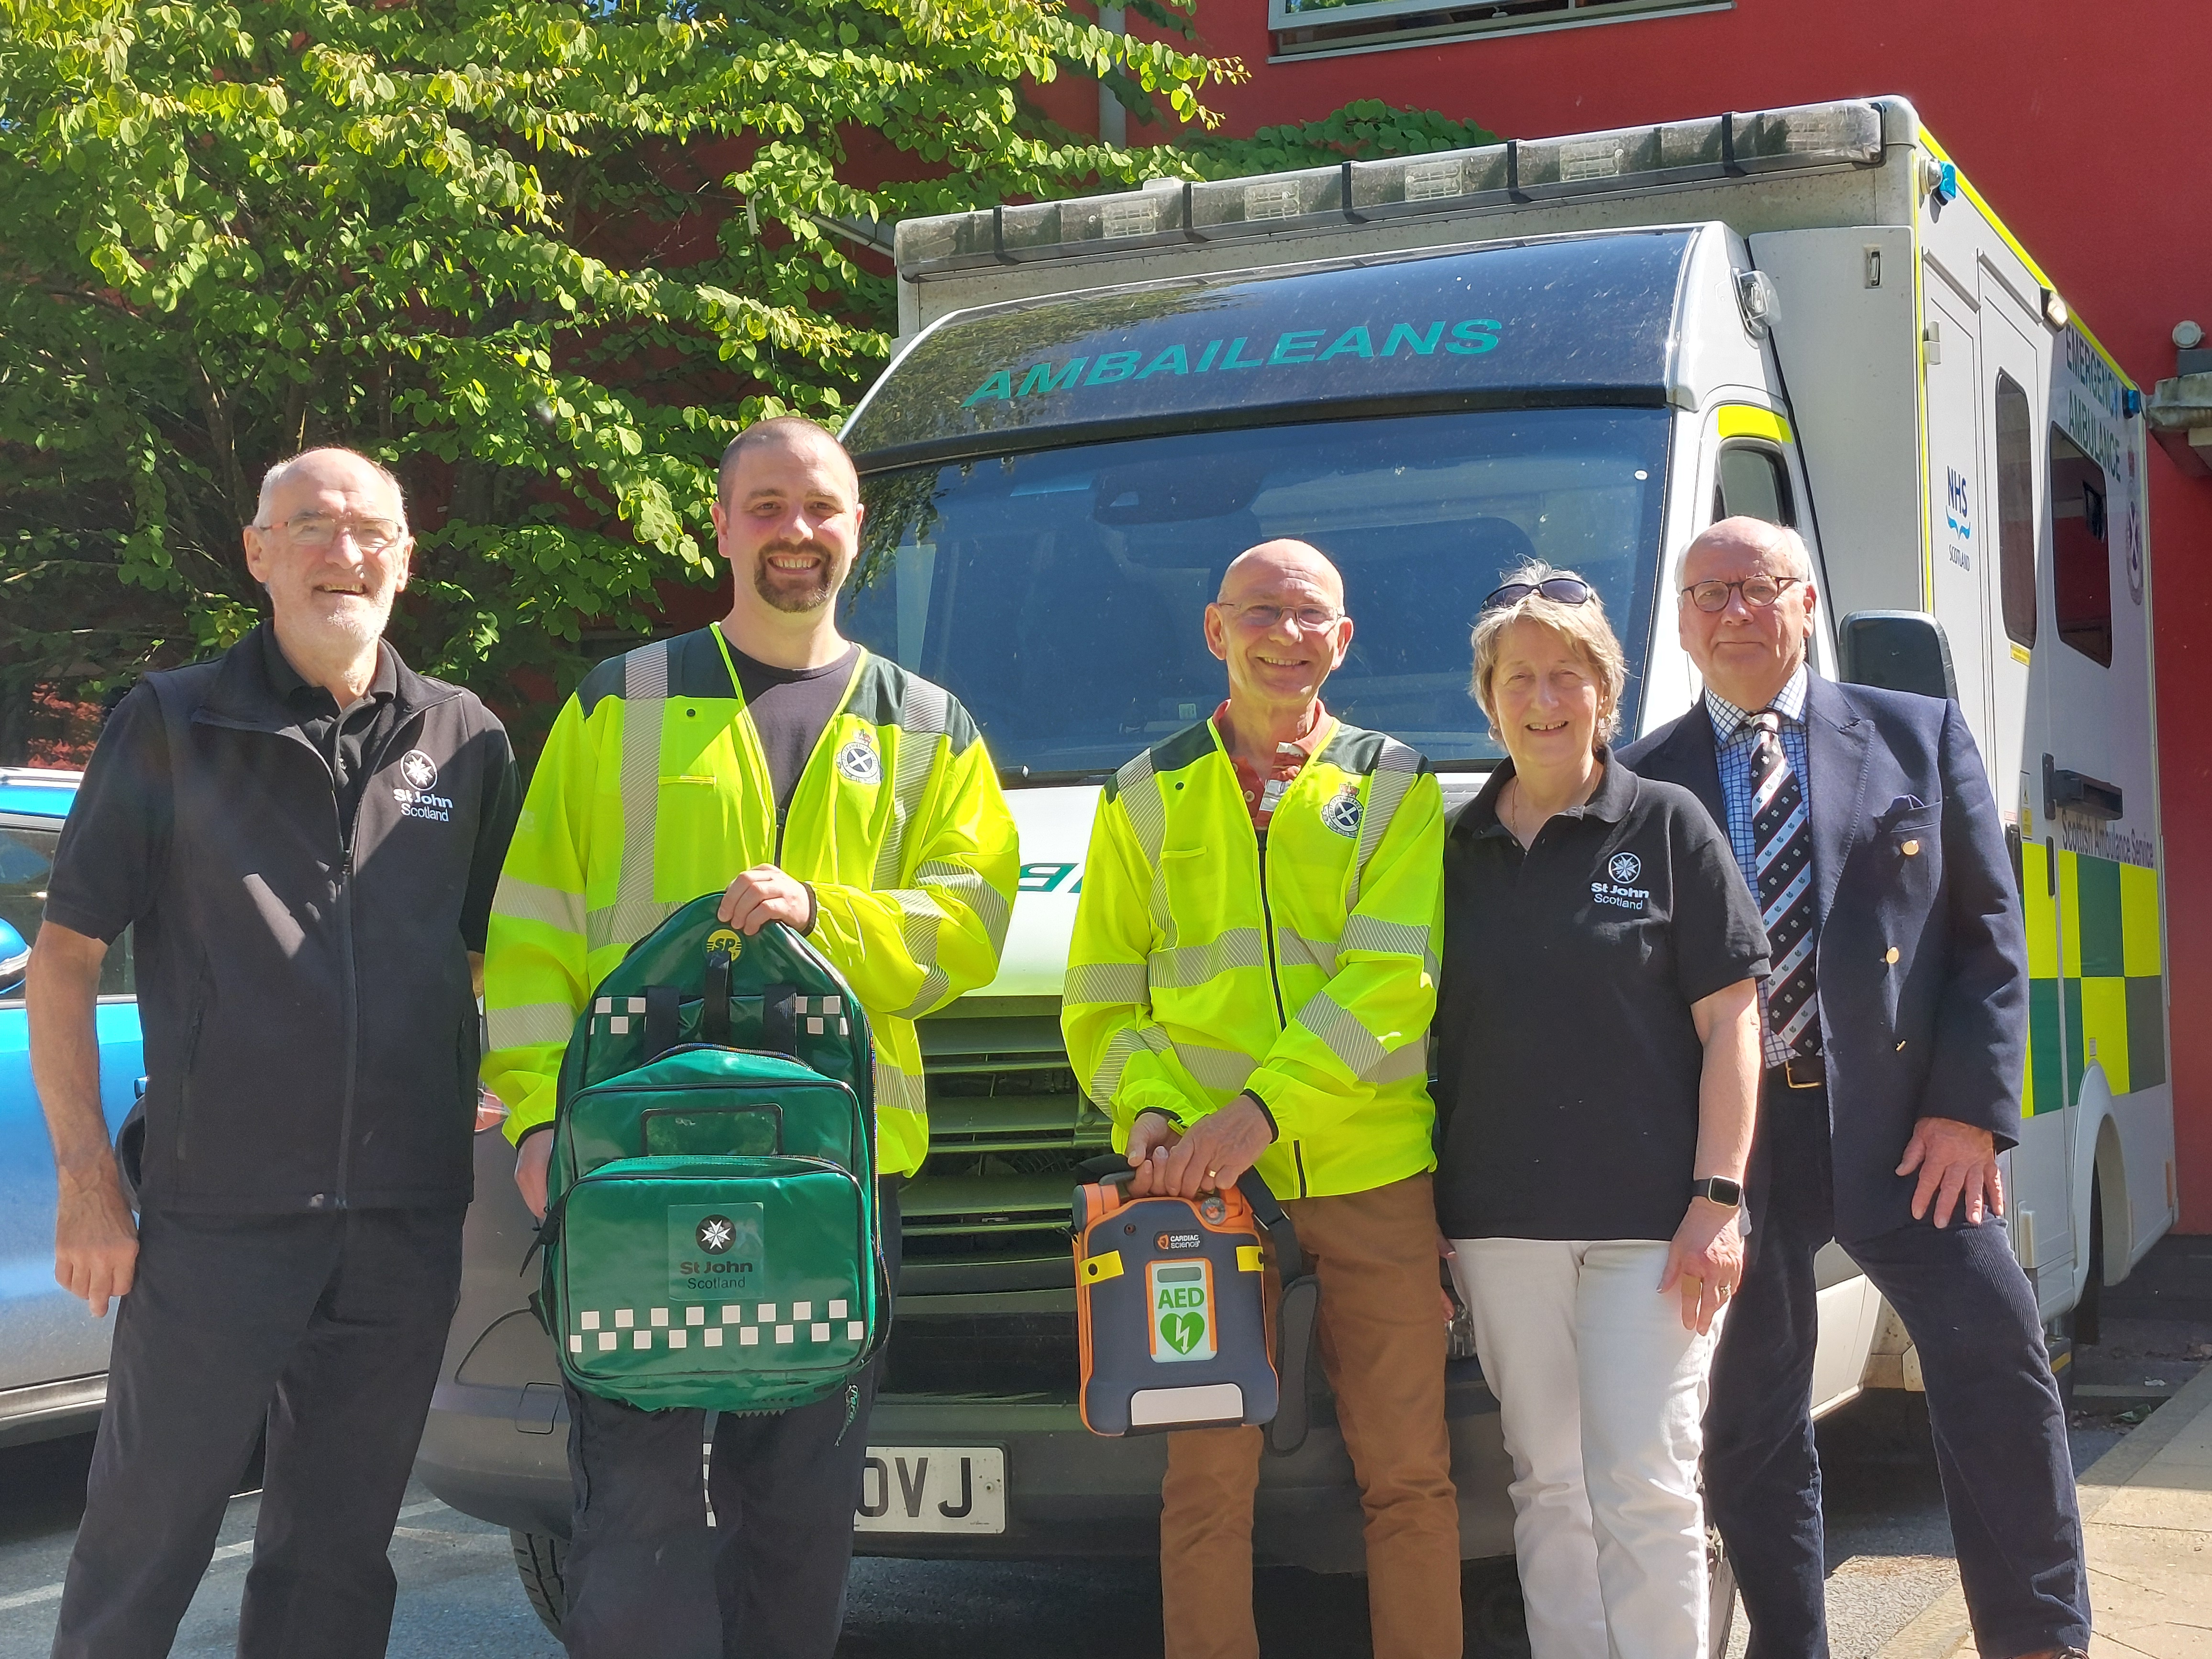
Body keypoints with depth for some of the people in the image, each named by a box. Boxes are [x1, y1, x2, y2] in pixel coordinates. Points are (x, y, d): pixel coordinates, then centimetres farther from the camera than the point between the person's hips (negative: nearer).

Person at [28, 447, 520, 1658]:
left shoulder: (466, 743, 8)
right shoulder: (171, 724, 0)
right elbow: (63, 956, 0)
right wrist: (86, 1177, -7)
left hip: (407, 1224, 3)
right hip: (215, 1218, -3)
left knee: (337, 1556, 13)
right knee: (143, 1543, 5)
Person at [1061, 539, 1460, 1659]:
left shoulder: (1394, 786, 8)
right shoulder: (1147, 797, 13)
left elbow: (1391, 980, -5)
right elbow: (1102, 997, 12)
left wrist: (1262, 1107, -16)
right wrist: (1150, 1110, -7)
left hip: (1374, 1175, 0)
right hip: (1203, 1180, 1)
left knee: (1407, 1468, 3)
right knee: (1207, 1474, 1)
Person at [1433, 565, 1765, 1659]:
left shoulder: (1668, 827, 2)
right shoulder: (1454, 849, 11)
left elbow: (1730, 1023, -1)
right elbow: (1428, 1036, 15)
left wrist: (1716, 1200, -9)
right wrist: (1429, 1216, 8)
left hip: (1647, 1218, -3)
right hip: (1499, 1220, 3)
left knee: (1646, 1489, -6)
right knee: (1549, 1489, 9)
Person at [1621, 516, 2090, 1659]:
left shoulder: (1919, 736, 8)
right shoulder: (1644, 783, 7)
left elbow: (1988, 930, 5)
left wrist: (1970, 1105, -5)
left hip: (1900, 1126, 0)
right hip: (1727, 1137, 0)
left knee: (1999, 1364, -6)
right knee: (1748, 1416, 6)